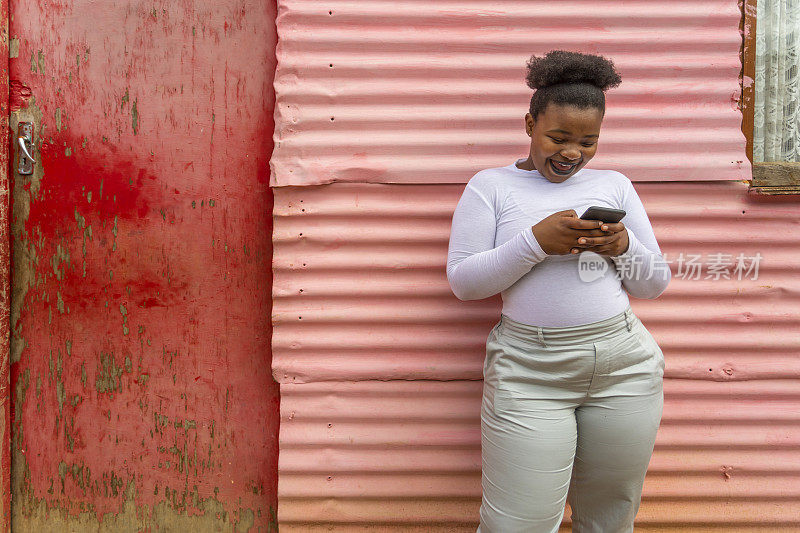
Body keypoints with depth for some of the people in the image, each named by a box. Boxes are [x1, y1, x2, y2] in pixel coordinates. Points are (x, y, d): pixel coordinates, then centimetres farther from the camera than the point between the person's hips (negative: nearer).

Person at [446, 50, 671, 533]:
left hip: (625, 366, 3)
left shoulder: (615, 185, 13)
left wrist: (624, 247, -7)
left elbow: (655, 285, 15)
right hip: (529, 370, -3)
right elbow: (463, 281, -3)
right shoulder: (491, 185, 5)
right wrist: (535, 242, -15)